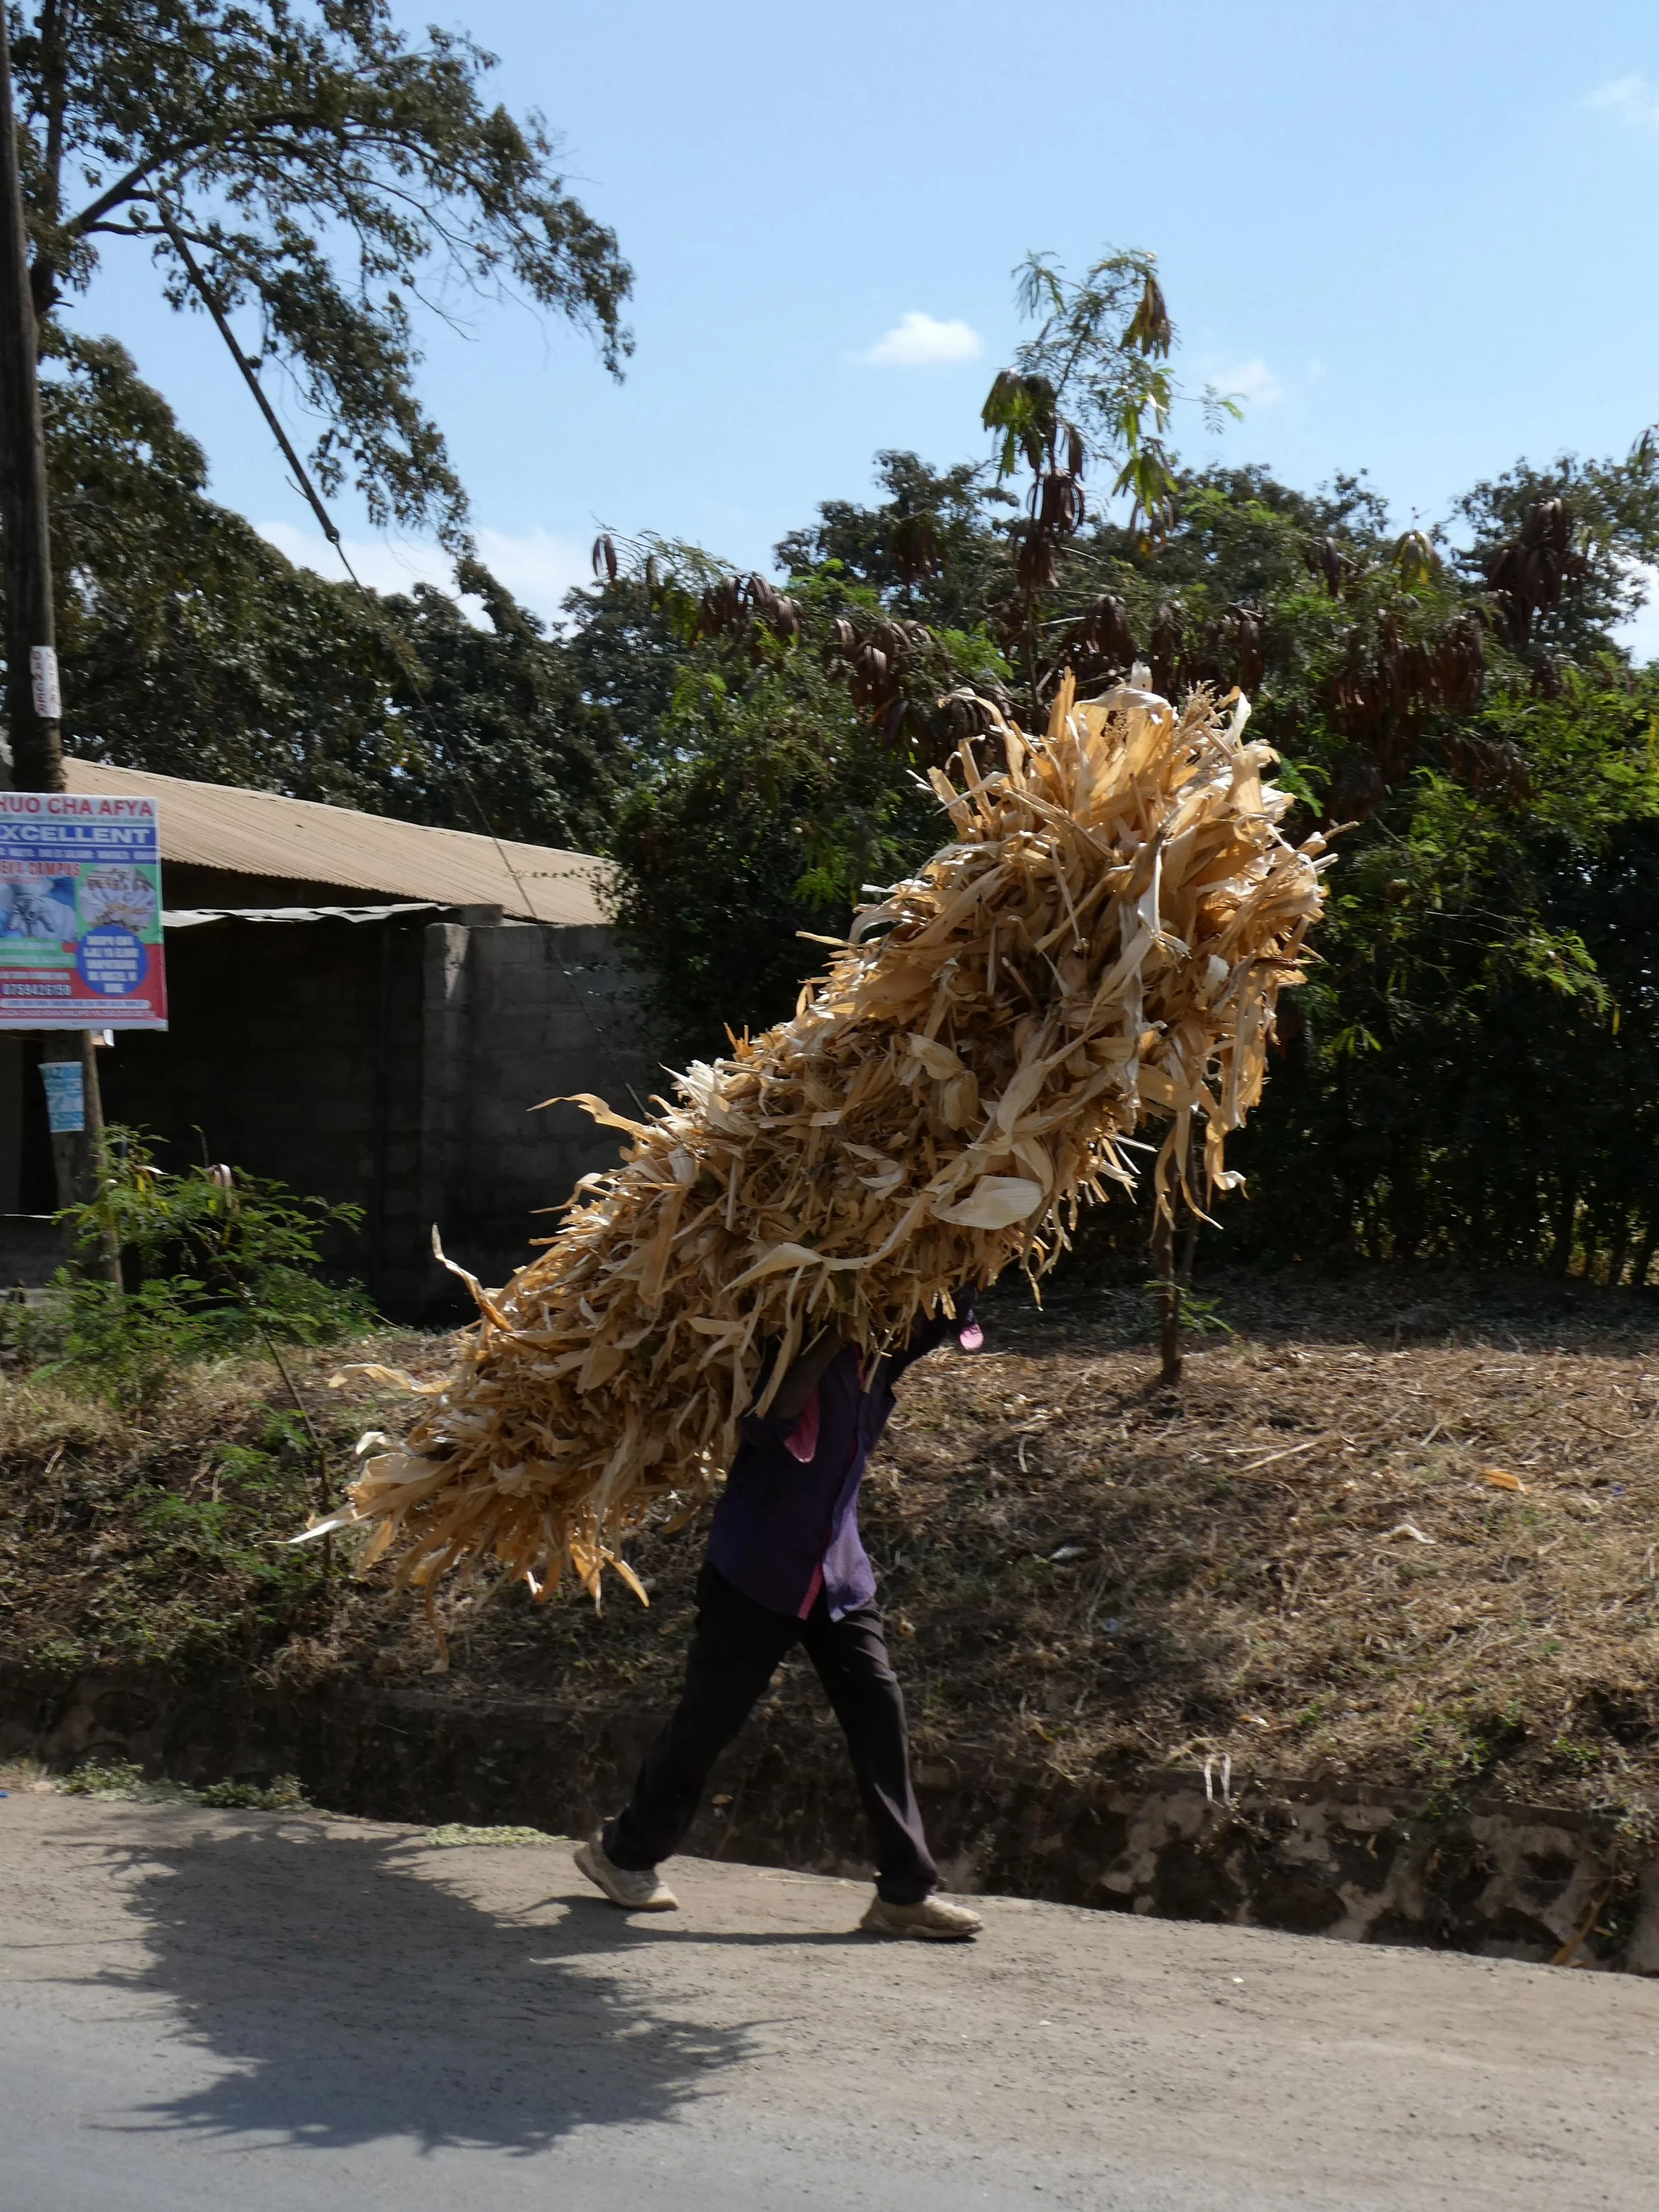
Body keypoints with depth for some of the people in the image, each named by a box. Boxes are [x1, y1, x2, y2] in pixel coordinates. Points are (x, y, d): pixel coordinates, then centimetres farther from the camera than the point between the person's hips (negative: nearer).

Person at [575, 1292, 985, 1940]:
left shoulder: (883, 1359, 4)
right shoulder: (806, 1349, -16)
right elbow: (770, 1417, -30)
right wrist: (835, 1338, -31)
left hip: (839, 1575, 6)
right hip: (757, 1568, -6)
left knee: (879, 1709, -4)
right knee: (709, 1718, 5)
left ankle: (905, 1891, -1)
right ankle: (624, 1851, 25)